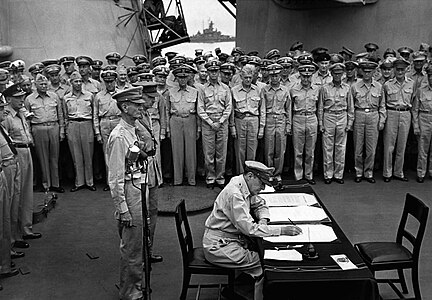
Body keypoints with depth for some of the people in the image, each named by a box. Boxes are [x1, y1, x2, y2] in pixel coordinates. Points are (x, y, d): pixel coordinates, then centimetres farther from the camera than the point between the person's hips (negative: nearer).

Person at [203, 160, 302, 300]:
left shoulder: (245, 188, 3)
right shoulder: (234, 194, -25)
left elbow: (260, 204, 20)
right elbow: (249, 228, -27)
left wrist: (263, 220, -3)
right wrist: (282, 230, -26)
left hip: (233, 238, 9)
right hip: (218, 245, -9)